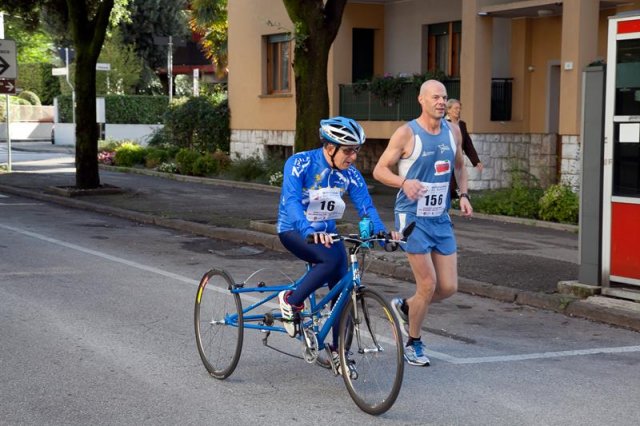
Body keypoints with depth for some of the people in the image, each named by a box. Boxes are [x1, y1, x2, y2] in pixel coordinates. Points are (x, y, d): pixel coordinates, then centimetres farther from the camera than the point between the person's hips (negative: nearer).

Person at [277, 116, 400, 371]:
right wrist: (309, 232, -51)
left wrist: (381, 231, -34)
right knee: (332, 259, -33)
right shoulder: (300, 163, -21)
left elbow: (365, 205, -14)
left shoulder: (349, 174, -6)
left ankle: (338, 351, 10)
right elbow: (291, 200, -34)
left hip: (326, 233, 6)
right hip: (294, 231, -5)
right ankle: (291, 302, -14)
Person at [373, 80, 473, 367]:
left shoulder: (453, 131, 5)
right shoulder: (406, 133, -11)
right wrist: (404, 182, -28)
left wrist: (463, 195, 5)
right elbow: (379, 170, -9)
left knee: (449, 287, 3)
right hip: (413, 217, -6)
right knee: (428, 284, -8)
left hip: (441, 218, 6)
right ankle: (413, 344, 14)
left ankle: (404, 307, 31)